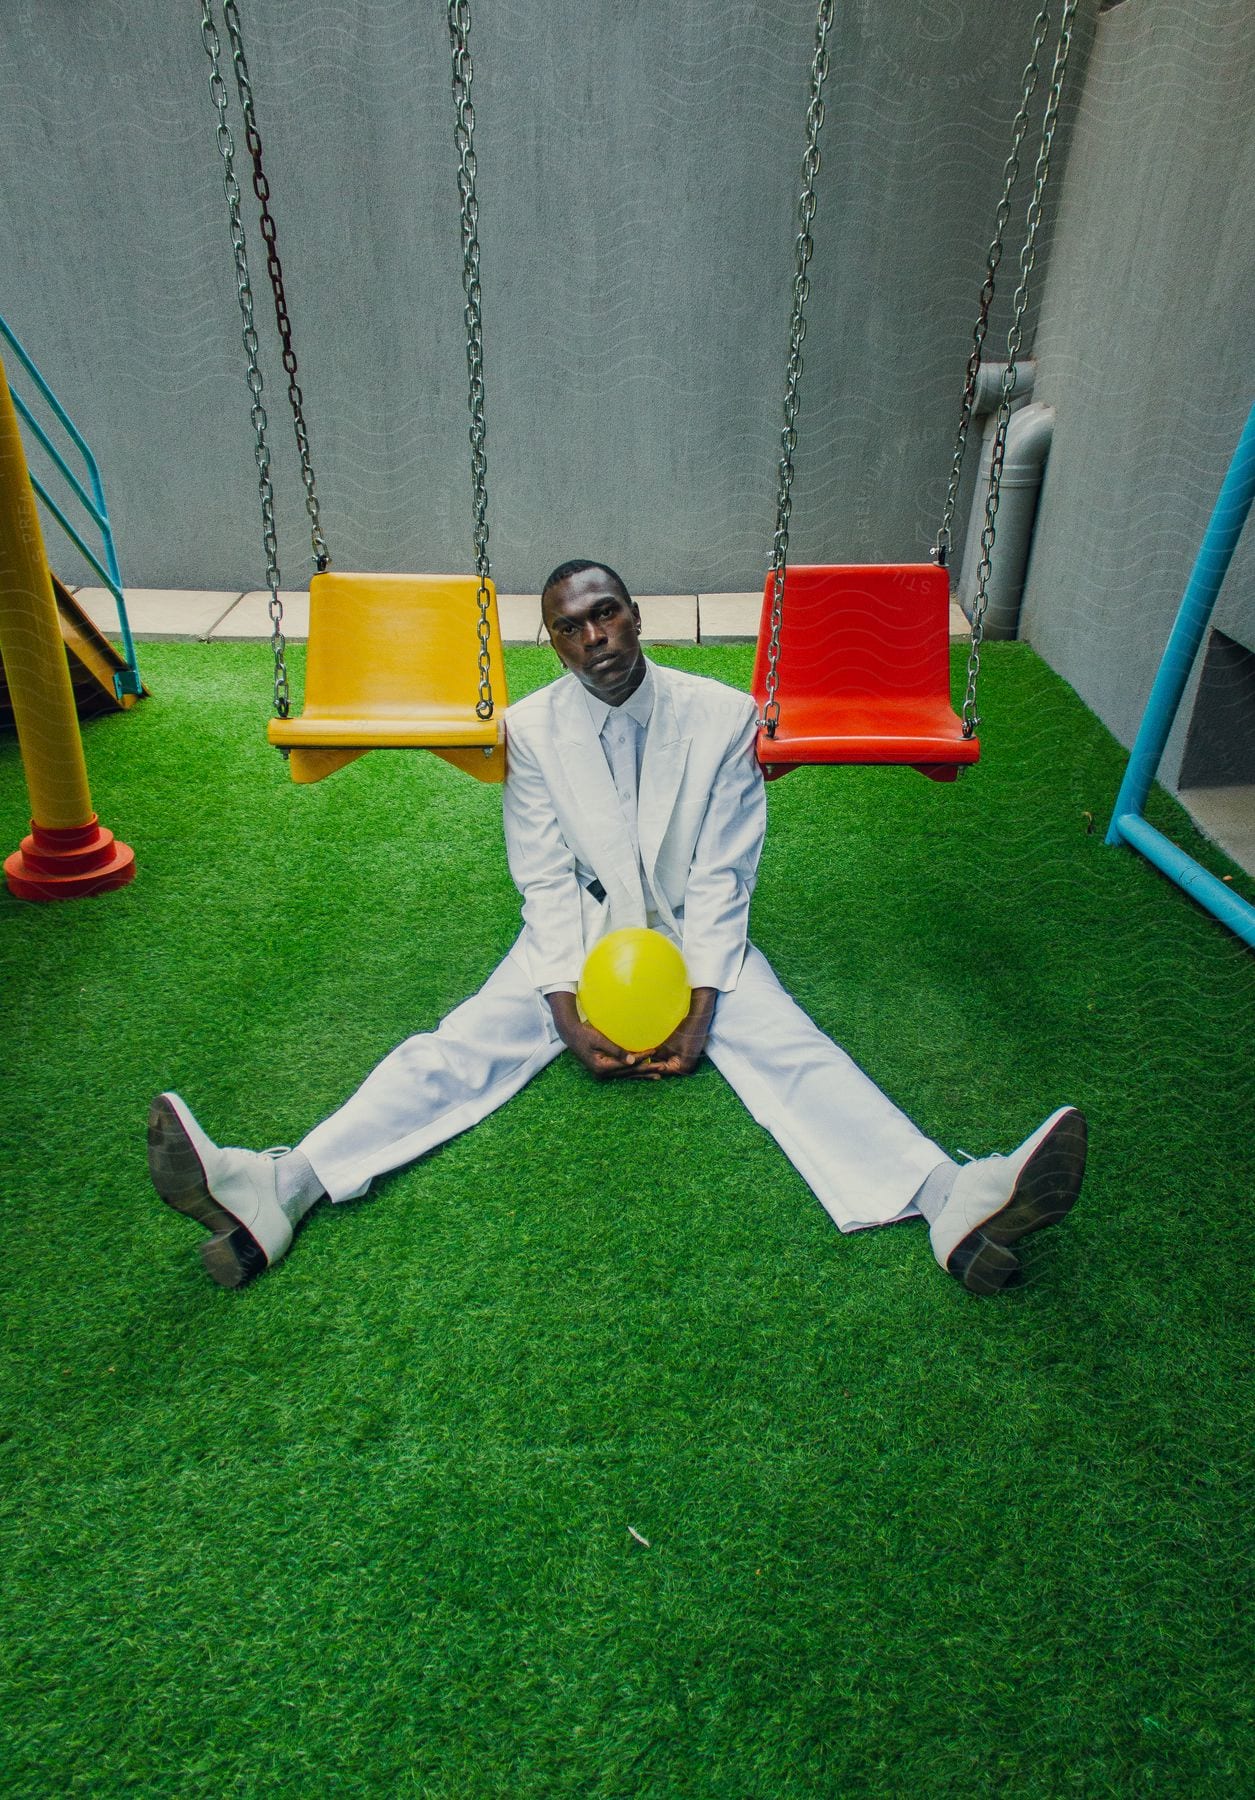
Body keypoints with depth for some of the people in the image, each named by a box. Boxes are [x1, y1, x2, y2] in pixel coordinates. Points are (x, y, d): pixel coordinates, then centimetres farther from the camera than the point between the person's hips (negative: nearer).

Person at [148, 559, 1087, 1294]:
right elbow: (544, 880, -7)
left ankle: (956, 1202, -39)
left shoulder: (723, 715, -8)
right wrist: (567, 1008, -18)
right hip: (577, 940, 1)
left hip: (696, 936, 0)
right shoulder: (531, 728, -5)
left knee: (797, 1052, -23)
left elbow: (723, 874, -9)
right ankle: (273, 1191, -31)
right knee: (456, 1049, -18)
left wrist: (702, 1001, -18)